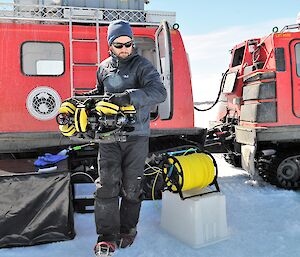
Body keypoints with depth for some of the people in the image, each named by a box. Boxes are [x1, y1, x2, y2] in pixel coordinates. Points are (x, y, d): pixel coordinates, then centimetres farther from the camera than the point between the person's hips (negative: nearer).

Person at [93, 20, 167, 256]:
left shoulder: (143, 66, -4)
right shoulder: (104, 68, 13)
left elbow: (159, 92, -21)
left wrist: (128, 96, -33)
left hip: (136, 134, -3)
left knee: (131, 186, 7)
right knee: (107, 184, -3)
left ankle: (128, 229, 25)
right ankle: (108, 236, 8)